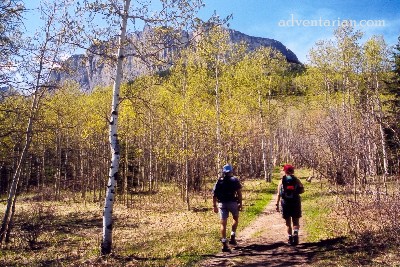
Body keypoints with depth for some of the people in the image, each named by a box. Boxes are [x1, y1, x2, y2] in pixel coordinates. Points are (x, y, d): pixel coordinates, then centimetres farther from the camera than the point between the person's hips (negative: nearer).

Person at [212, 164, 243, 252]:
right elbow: (239, 193, -6)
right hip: (232, 202, -1)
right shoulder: (235, 180, 2)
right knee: (236, 218, 24)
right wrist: (240, 203, -1)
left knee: (223, 224, 4)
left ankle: (224, 244, 1)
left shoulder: (219, 181, 8)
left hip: (222, 204, 1)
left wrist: (215, 206, 10)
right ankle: (232, 237, 15)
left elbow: (214, 195, 4)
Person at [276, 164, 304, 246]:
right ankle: (295, 234, -18)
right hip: (295, 202, 0)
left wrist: (277, 204, -2)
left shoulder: (282, 181, 1)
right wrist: (296, 192, 14)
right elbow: (302, 190, -4)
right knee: (296, 221, 7)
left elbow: (278, 194, -4)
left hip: (285, 203, 0)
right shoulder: (296, 180, 3)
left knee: (288, 222, 11)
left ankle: (290, 238, 11)